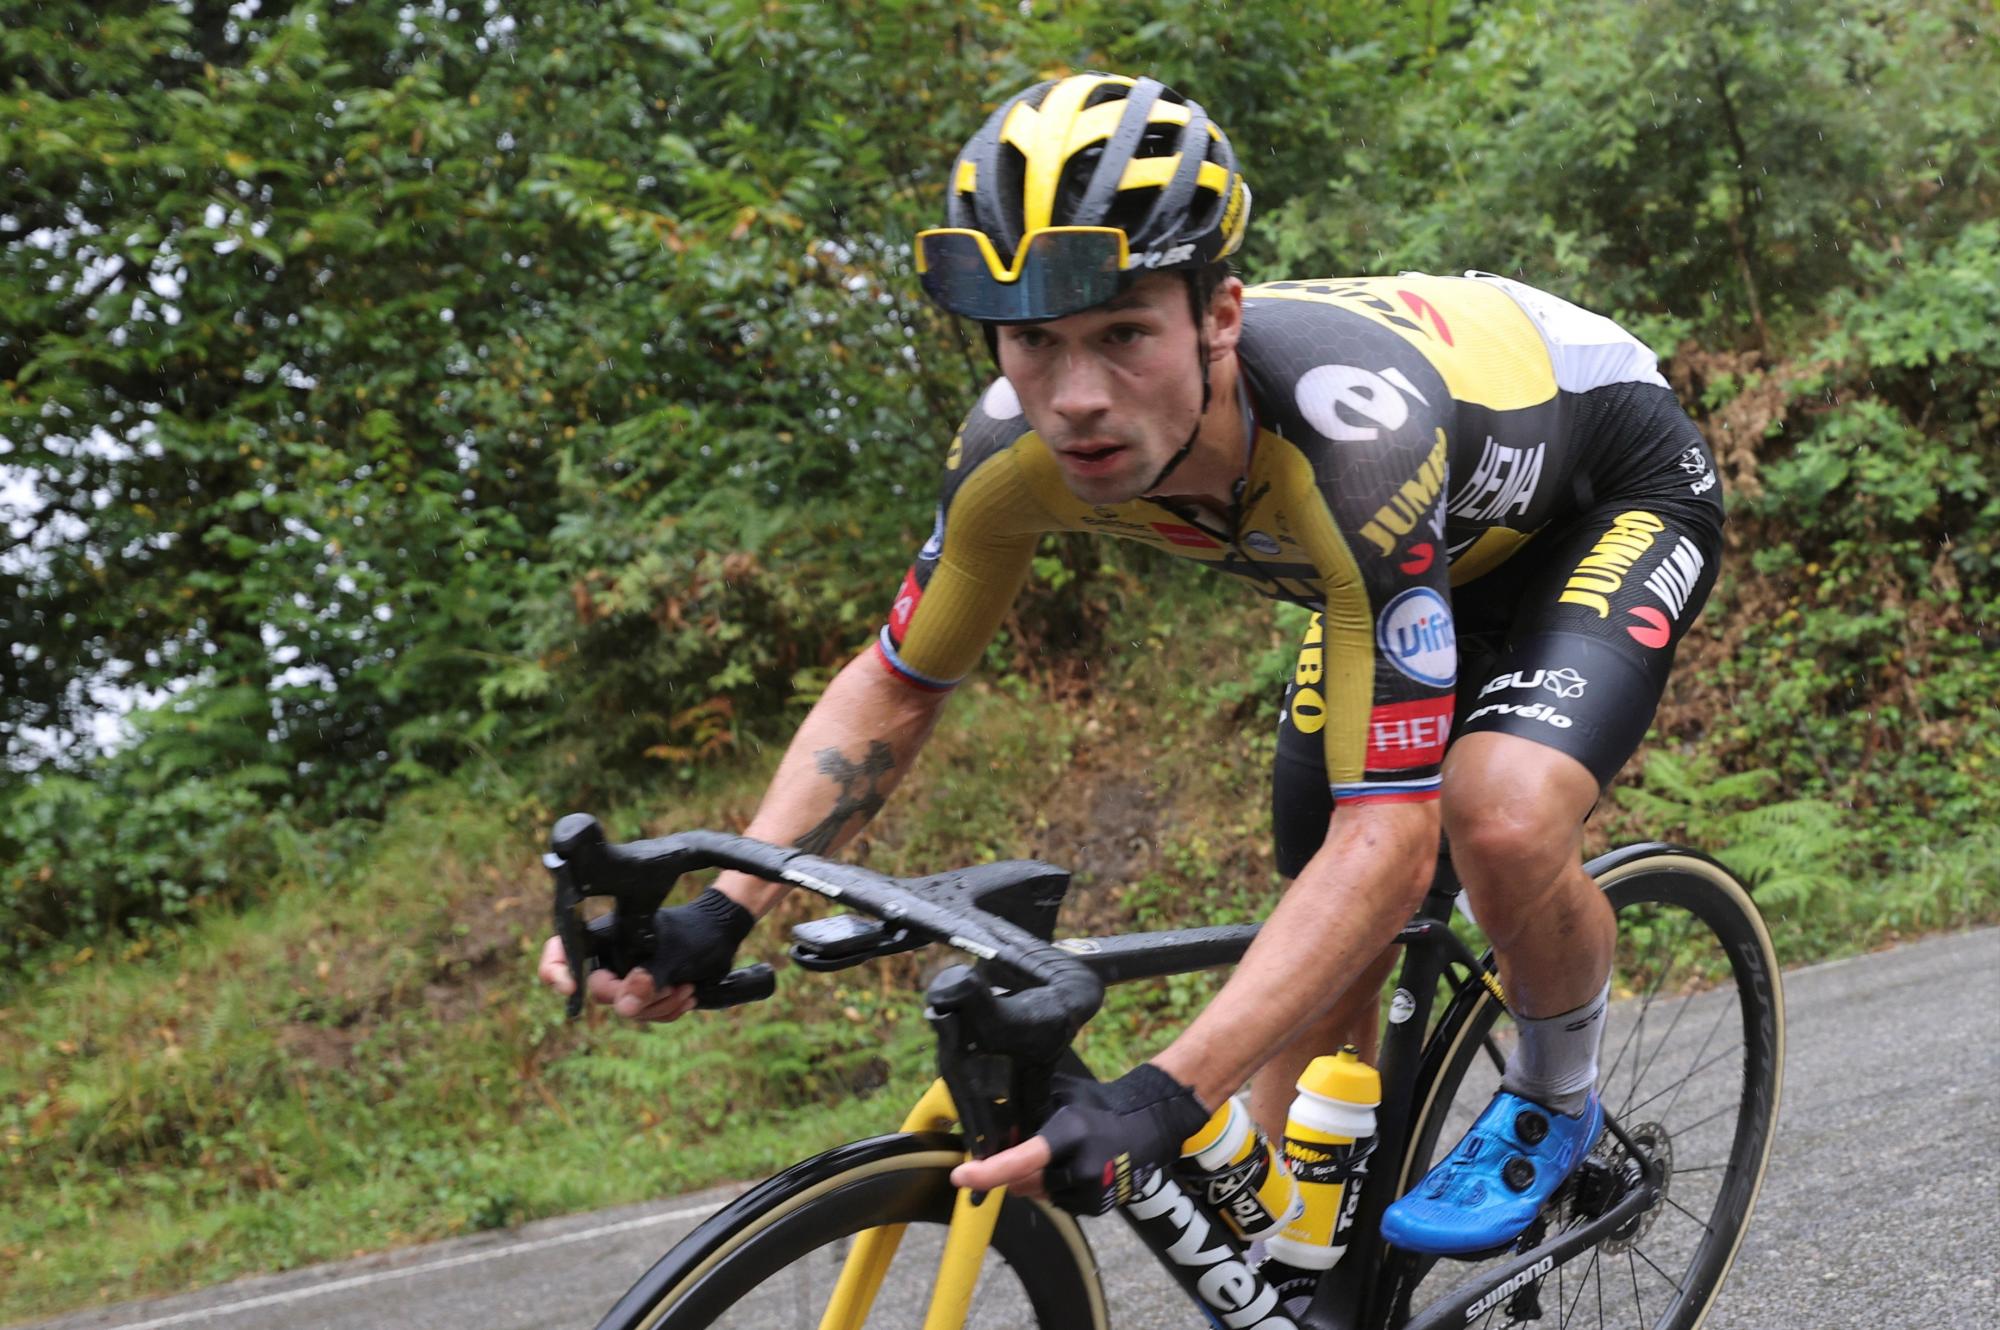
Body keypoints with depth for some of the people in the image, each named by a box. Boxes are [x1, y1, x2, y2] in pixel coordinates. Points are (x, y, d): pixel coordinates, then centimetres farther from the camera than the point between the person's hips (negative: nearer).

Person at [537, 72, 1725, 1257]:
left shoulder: (1351, 438, -45)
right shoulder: (1019, 448, -27)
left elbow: (1387, 841, -45)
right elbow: (894, 688, -10)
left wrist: (1164, 1098, -54)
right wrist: (717, 917, -23)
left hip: (1612, 492, -5)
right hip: (1435, 544, 5)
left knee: (1501, 814, -32)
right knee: (1324, 961, -3)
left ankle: (1560, 1102, 0)